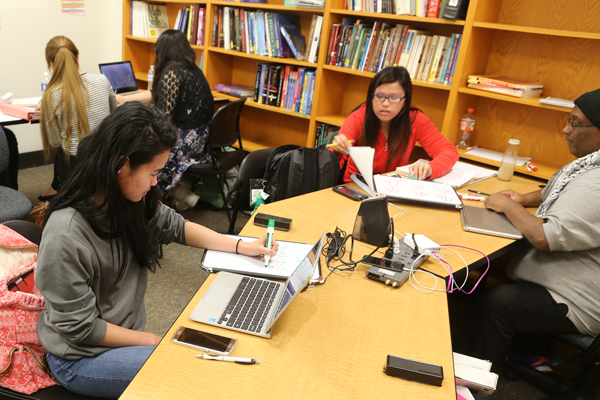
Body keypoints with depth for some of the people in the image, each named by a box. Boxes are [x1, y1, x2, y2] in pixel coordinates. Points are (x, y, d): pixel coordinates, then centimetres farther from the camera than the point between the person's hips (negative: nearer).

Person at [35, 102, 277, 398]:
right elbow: (81, 327, -20)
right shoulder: (66, 236, -29)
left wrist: (242, 247, 0)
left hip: (124, 334, 6)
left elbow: (175, 226, 6)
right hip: (81, 357, -6)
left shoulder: (129, 199, -10)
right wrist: (152, 340, -12)